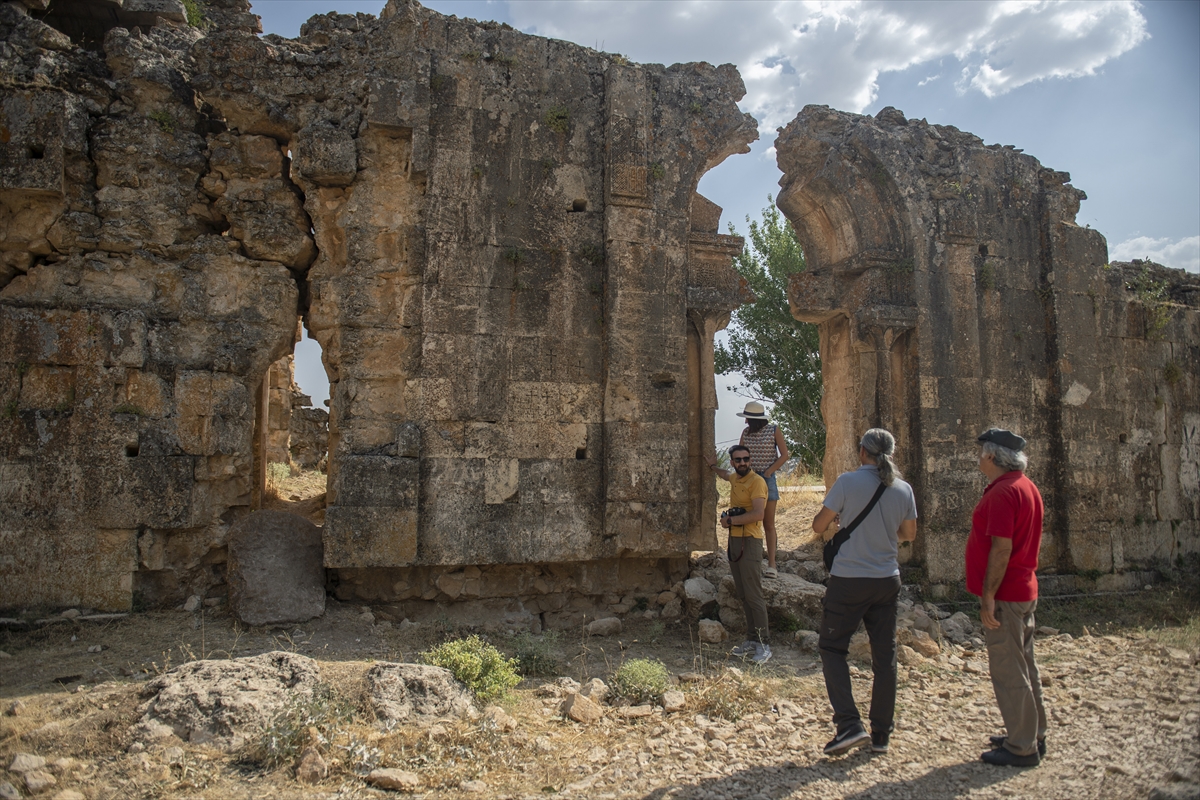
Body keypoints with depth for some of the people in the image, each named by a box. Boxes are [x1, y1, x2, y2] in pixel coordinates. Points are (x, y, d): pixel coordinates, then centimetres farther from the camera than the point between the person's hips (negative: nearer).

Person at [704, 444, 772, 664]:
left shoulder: (757, 481, -12)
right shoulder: (735, 478, 14)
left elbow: (758, 514, -24)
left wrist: (731, 519, -15)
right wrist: (713, 467, 47)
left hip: (749, 541, -8)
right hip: (734, 539, 8)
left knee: (753, 595, -9)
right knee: (742, 594, 9)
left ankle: (764, 644, -4)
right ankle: (752, 640, 14)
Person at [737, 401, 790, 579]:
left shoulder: (774, 431, -3)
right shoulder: (746, 432, 8)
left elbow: (784, 455, -5)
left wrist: (768, 471, -12)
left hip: (766, 479, -3)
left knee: (768, 524, -2)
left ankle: (771, 565, -2)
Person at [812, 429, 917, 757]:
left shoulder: (848, 482, -13)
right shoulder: (903, 489, 1)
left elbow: (819, 525, -8)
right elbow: (909, 534, 13)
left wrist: (831, 528, 15)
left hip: (849, 580, -4)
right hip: (887, 581, 5)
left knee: (832, 647, 8)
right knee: (884, 656, 12)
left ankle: (849, 724, -4)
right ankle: (881, 736, 19)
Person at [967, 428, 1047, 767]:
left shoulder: (1002, 493, -20)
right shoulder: (1027, 487, 12)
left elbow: (1002, 548, -24)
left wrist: (988, 596, -21)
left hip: (1004, 595, -10)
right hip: (1025, 590, 10)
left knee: (1008, 670, -2)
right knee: (1024, 666, 18)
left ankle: (1022, 748, 6)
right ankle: (1032, 736, 29)